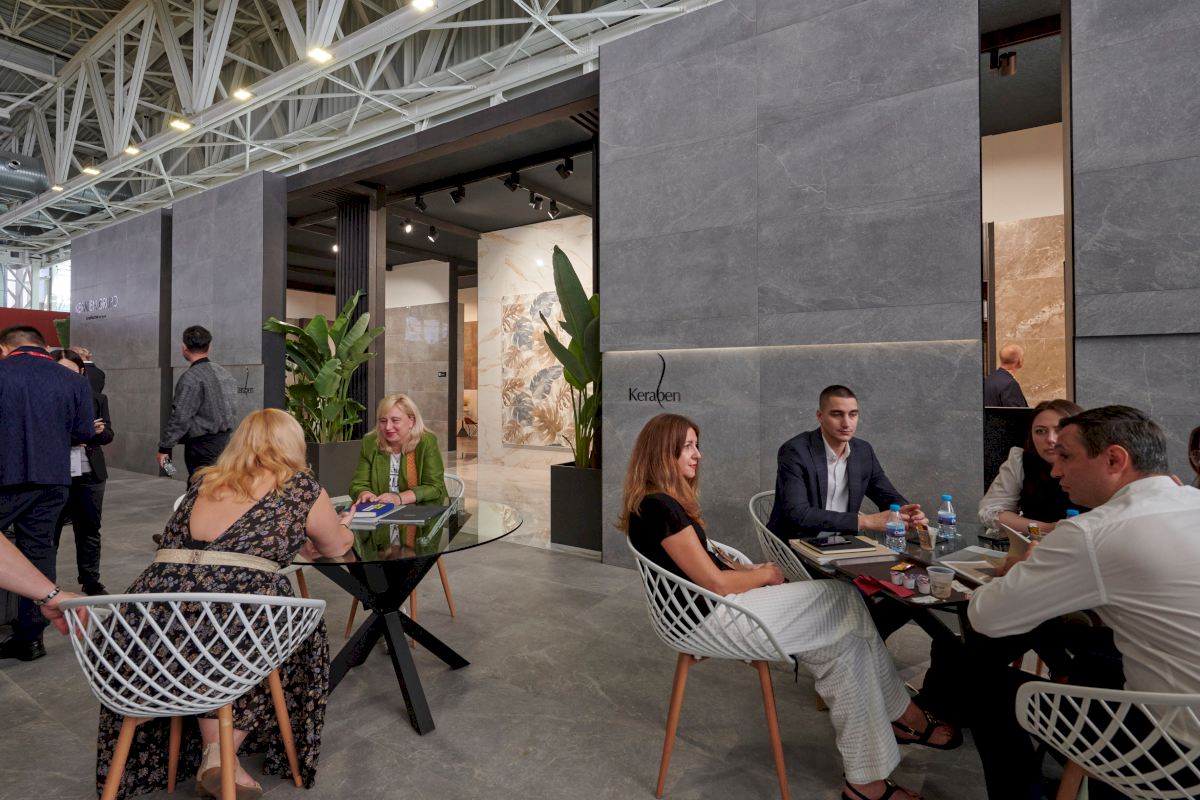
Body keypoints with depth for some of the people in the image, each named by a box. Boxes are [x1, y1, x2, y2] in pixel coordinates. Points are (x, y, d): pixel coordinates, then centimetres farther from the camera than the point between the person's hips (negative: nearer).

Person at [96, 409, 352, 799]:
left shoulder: (204, 482, 23)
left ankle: (208, 747, 25)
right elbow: (336, 547, 26)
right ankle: (222, 752, 15)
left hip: (153, 620, 6)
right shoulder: (300, 485, 10)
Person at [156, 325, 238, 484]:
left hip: (202, 444, -8)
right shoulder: (224, 372, 9)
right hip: (225, 440, 8)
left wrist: (165, 447, -9)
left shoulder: (191, 377, -16)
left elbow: (180, 418, -17)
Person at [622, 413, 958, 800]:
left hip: (717, 608, 9)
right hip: (714, 617, -9)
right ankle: (905, 717, 16)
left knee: (843, 642, 2)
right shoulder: (660, 508, -23)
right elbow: (714, 583, -20)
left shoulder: (658, 503, 10)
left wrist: (749, 569, 1)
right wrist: (763, 575, -4)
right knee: (846, 602, -3)